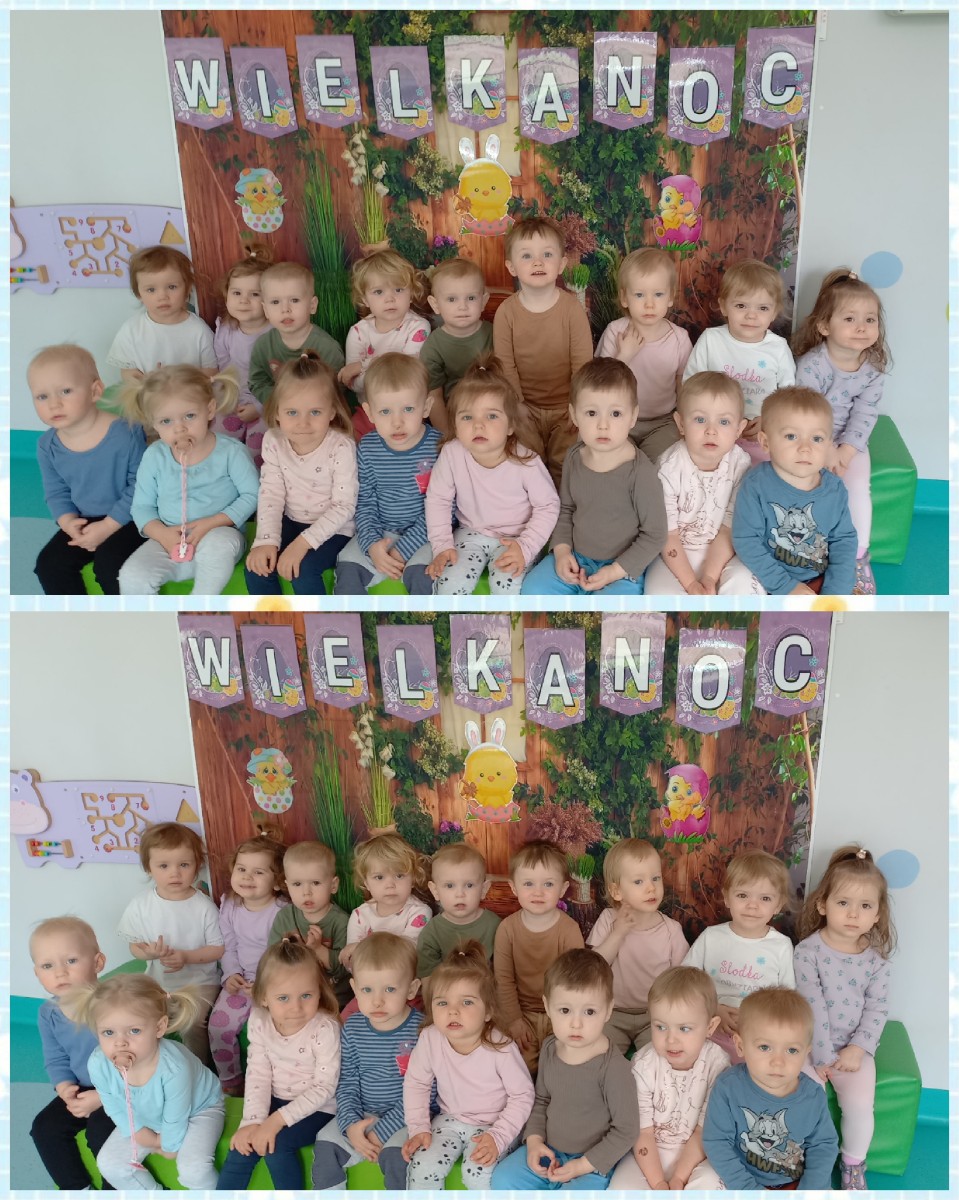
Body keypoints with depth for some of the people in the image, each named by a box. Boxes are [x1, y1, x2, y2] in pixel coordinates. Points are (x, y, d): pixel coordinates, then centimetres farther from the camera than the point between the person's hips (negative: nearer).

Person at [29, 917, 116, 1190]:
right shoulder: (49, 1013, -5)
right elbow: (55, 1060, 6)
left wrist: (102, 1097, -24)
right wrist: (66, 1089, -12)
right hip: (82, 1088, 7)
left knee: (101, 1129, -26)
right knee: (44, 1126, -4)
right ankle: (75, 1187, 14)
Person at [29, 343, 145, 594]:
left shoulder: (125, 433, -22)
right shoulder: (48, 446, -5)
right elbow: (56, 492, 7)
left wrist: (108, 526, -20)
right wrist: (68, 522, -14)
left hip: (127, 519, -6)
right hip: (82, 522, 6)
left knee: (109, 564, -26)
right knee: (49, 564, -6)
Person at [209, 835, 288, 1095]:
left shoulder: (282, 912, -18)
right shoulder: (229, 906, 0)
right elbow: (229, 948, 8)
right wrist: (232, 974, -7)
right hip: (242, 980, 5)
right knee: (219, 1023, -8)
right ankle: (230, 1082, 15)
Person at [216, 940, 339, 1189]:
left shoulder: (325, 1029, -26)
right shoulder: (259, 1021, -12)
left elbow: (324, 1088, -23)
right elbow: (258, 1074, -9)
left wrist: (277, 1120, -27)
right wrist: (253, 1121, -21)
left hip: (316, 1108, -4)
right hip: (276, 1101, 4)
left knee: (276, 1144, -23)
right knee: (245, 1142, -14)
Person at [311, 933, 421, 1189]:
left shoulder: (421, 1029, -18)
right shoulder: (353, 1028, -3)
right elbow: (347, 1082, 3)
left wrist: (382, 1131, -18)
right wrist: (350, 1125, -13)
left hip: (405, 1118, -5)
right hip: (363, 1114, 5)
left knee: (395, 1156, -28)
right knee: (325, 1145, -11)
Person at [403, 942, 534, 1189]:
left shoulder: (501, 1048, -26)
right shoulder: (429, 1039, -19)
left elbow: (522, 1095, -15)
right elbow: (416, 1083, -2)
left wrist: (498, 1137, -21)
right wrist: (418, 1128, -7)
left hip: (493, 1124, -3)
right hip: (450, 1120, 3)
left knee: (478, 1173, -25)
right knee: (422, 1167, -17)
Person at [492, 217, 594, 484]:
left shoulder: (572, 308, -9)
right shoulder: (505, 312, -6)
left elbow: (582, 365, -7)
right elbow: (506, 368, -4)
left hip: (566, 406, -1)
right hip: (526, 407, 1)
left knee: (568, 460, -13)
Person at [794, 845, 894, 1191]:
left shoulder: (876, 960, -3)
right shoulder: (807, 951, -13)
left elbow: (876, 1010, -1)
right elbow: (812, 1007, -15)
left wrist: (857, 1049, -13)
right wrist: (822, 1057, -17)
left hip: (854, 1048, 2)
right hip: (810, 1044, -2)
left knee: (860, 1105, -14)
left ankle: (853, 1166, 14)